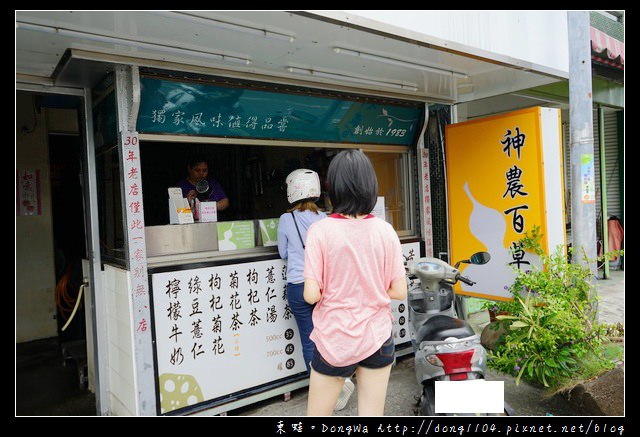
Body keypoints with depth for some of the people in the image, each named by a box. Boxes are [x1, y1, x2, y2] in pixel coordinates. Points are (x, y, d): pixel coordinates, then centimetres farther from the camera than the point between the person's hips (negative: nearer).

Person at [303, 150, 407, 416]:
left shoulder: (321, 230, -13)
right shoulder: (385, 231, -5)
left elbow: (311, 295, -16)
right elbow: (399, 292, -4)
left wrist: (333, 289, 5)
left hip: (334, 341, -2)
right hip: (377, 338, 3)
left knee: (317, 414, 16)